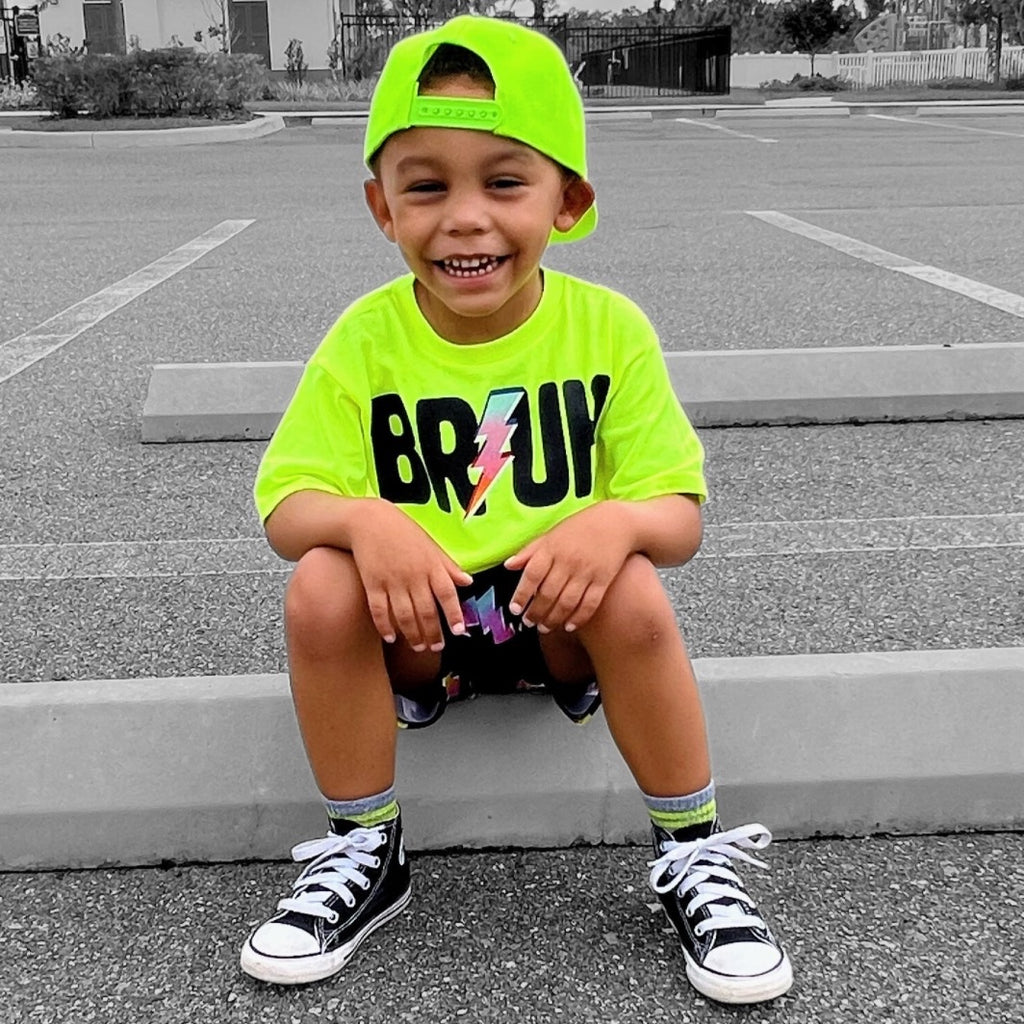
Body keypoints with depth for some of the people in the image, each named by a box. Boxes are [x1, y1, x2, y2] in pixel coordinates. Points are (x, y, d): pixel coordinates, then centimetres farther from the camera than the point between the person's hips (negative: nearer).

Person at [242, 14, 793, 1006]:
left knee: (635, 593, -30)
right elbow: (287, 505, -11)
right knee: (320, 589, -27)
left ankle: (694, 856, -7)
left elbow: (678, 513, -11)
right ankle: (364, 855, -5)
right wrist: (365, 520, -34)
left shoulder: (609, 328, -11)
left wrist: (615, 521, -35)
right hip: (412, 622, 1)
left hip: (562, 613, 0)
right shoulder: (365, 338, -10)